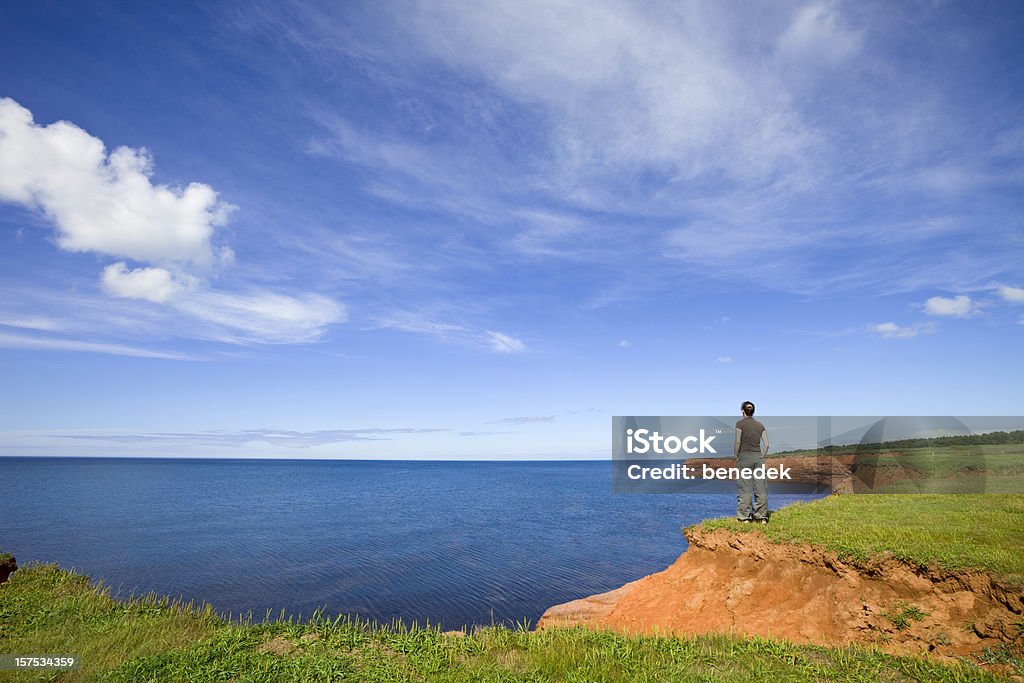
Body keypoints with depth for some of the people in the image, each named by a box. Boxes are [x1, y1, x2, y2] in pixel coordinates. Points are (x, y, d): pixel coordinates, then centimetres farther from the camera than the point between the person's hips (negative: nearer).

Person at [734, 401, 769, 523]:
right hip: (758, 457, 4)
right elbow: (766, 444, 5)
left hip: (745, 456, -4)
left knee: (745, 488, 0)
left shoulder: (740, 423, -5)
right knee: (760, 488, 7)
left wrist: (736, 456, 3)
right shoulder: (760, 425, 9)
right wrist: (762, 457, 13)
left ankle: (744, 517, 3)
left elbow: (737, 442, -8)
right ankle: (761, 517, 10)